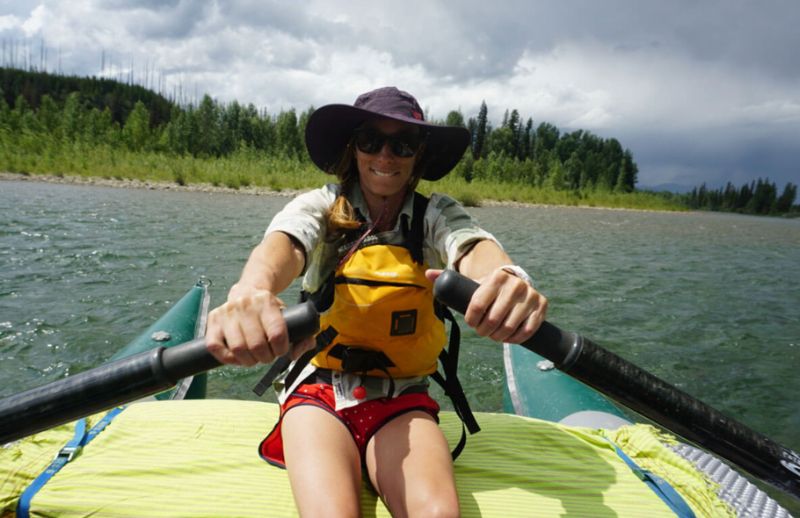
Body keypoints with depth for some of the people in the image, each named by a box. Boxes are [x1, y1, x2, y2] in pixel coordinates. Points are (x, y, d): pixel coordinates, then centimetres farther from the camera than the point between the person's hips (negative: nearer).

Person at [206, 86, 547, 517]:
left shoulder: (437, 215, -1)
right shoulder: (320, 206, -4)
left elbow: (476, 245, -23)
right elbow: (283, 243, -27)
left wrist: (505, 275, -49)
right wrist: (251, 289, -52)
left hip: (402, 401, 1)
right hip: (319, 390, -1)